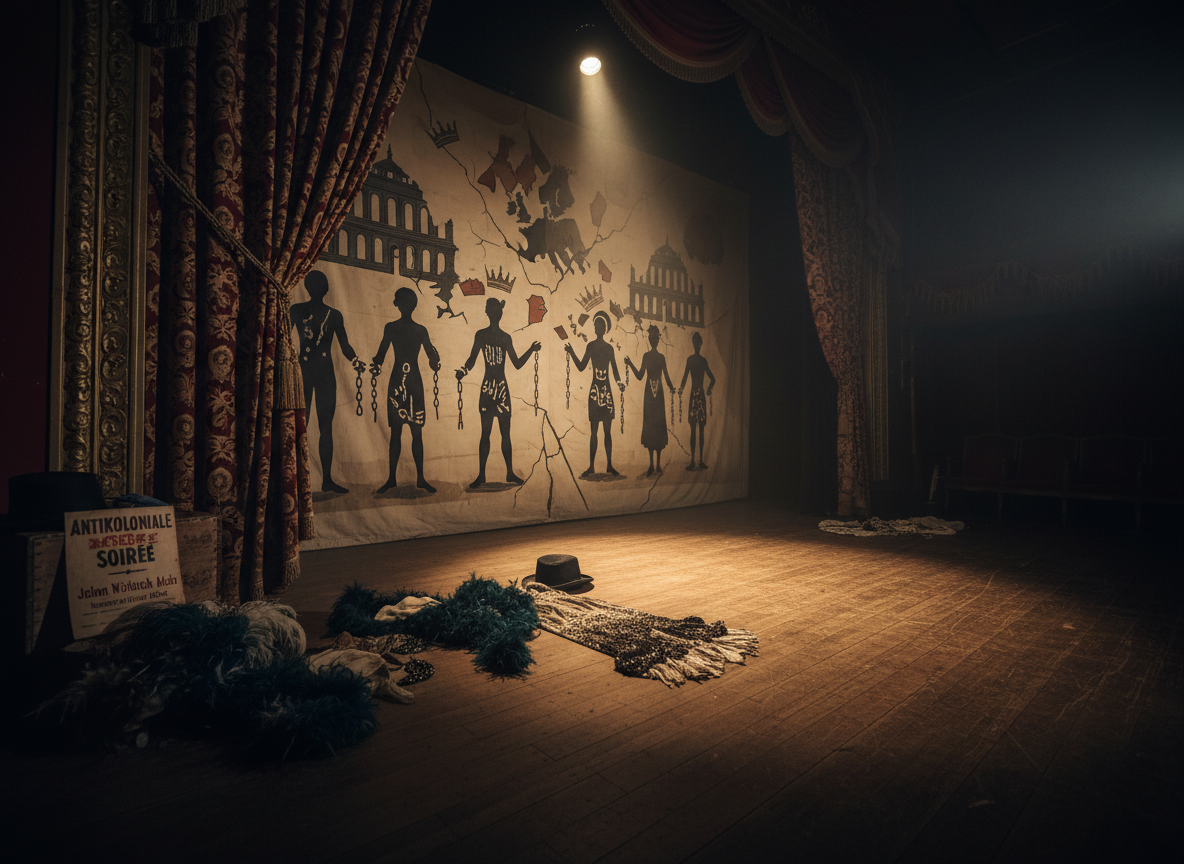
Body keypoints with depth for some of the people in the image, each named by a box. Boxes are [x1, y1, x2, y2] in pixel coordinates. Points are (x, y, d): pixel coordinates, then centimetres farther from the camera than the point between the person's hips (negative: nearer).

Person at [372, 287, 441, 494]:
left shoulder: (420, 330, 8)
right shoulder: (390, 328, 6)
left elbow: (432, 357, 8)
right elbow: (381, 353, 7)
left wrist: (435, 362, -7)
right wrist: (377, 365, -7)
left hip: (415, 383, 1)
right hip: (396, 382, -1)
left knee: (417, 431, 2)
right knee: (395, 431, 2)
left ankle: (420, 478, 8)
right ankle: (392, 479, 9)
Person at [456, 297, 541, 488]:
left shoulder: (506, 337, 10)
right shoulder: (481, 335, 2)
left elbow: (517, 364, 13)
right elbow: (472, 358, -2)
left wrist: (531, 350, 1)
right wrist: (463, 371, -21)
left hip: (502, 386, 3)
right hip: (487, 386, -3)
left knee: (505, 432, 6)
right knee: (485, 433, -1)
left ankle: (510, 473, 14)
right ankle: (481, 475, 6)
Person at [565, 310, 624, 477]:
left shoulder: (609, 348, 10)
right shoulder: (591, 345, 5)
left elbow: (615, 371, 11)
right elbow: (581, 367, 1)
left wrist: (619, 383, -7)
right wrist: (571, 352, -12)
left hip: (607, 390, 2)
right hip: (594, 390, -2)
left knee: (608, 430, 6)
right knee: (594, 430, 0)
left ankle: (609, 465, 13)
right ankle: (591, 466, 6)